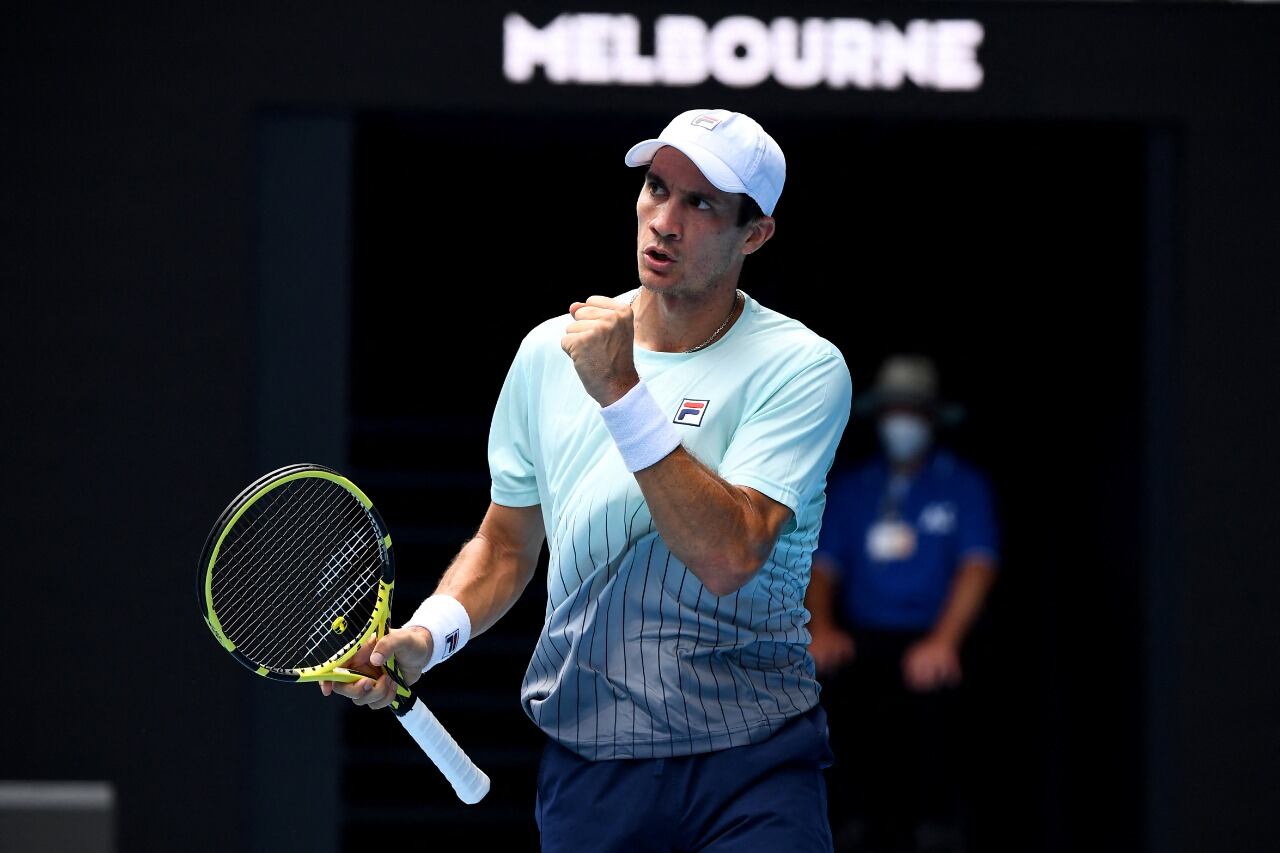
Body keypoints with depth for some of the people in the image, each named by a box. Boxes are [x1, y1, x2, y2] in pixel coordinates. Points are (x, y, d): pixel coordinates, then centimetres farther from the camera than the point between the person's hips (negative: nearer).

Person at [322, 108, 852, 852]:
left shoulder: (801, 368, -7)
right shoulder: (549, 352, 7)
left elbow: (728, 557, -21)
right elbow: (507, 544, 18)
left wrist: (621, 393, -23)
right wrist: (428, 635, -1)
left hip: (752, 770, -3)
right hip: (587, 770, 3)